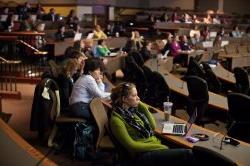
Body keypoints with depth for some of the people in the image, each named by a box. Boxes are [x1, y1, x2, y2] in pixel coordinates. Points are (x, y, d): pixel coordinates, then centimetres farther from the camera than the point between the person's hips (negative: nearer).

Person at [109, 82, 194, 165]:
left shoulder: (133, 109, 11)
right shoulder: (116, 120, -12)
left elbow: (153, 126, 12)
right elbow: (131, 146, -15)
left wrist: (143, 107, 4)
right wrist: (158, 146, -14)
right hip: (142, 154, -7)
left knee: (189, 153, -14)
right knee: (188, 154, -23)